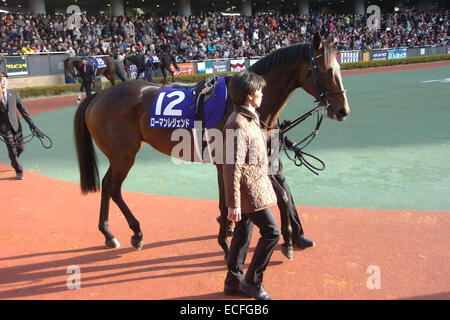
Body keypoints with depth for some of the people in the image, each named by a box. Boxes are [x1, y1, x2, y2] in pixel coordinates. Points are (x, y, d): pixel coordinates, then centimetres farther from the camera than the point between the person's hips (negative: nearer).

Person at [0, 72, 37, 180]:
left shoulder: (13, 93, 5)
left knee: (20, 148, 9)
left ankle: (13, 161, 42)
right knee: (12, 150, -4)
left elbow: (22, 108, 6)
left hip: (16, 125, 3)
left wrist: (30, 122, 2)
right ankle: (19, 171, 12)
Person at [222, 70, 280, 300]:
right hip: (248, 190, -10)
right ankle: (252, 282, 9)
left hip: (255, 185, 10)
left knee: (243, 234, 15)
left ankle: (233, 282, 28)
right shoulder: (238, 125, -20)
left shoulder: (250, 118, 13)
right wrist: (233, 204, -22)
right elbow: (233, 167, -23)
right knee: (271, 232, -5)